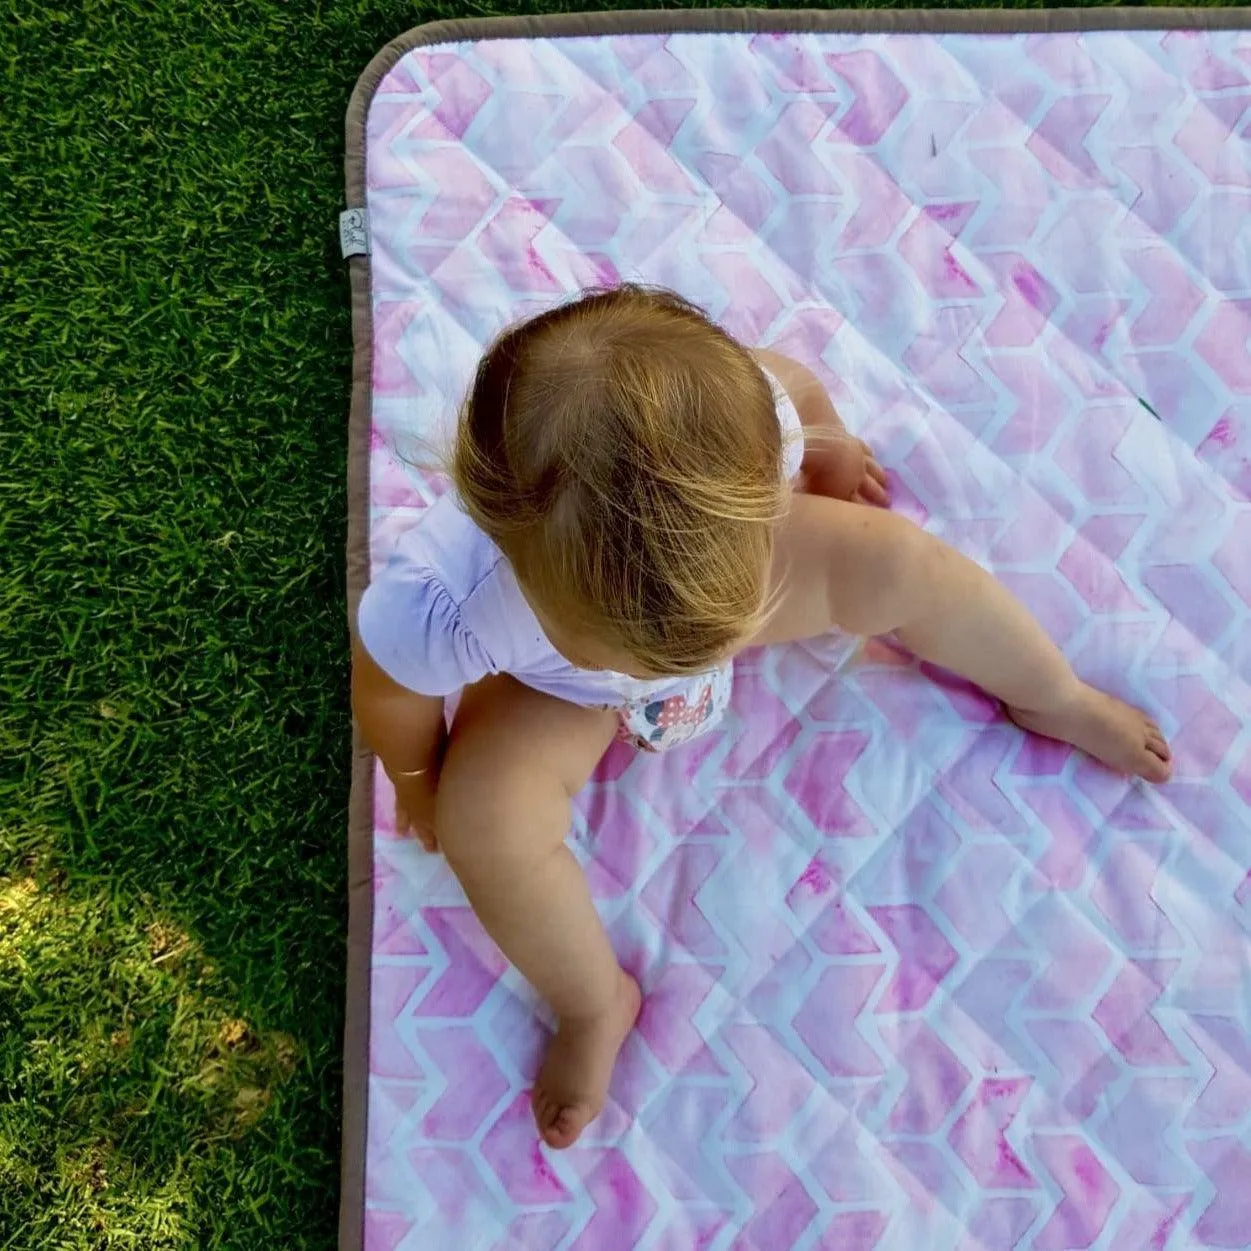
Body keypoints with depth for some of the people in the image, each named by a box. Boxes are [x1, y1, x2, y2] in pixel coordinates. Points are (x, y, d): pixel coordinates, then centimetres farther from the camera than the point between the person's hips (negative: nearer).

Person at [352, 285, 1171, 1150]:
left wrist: (828, 457, 8)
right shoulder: (438, 604, -45)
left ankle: (1058, 699, 16)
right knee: (483, 817, -28)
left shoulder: (741, 414, -40)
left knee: (899, 562, -15)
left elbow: (800, 385, -14)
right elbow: (389, 693, -21)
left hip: (718, 567, 2)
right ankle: (596, 1006, 2)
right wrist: (419, 780, 0)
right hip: (555, 693, -2)